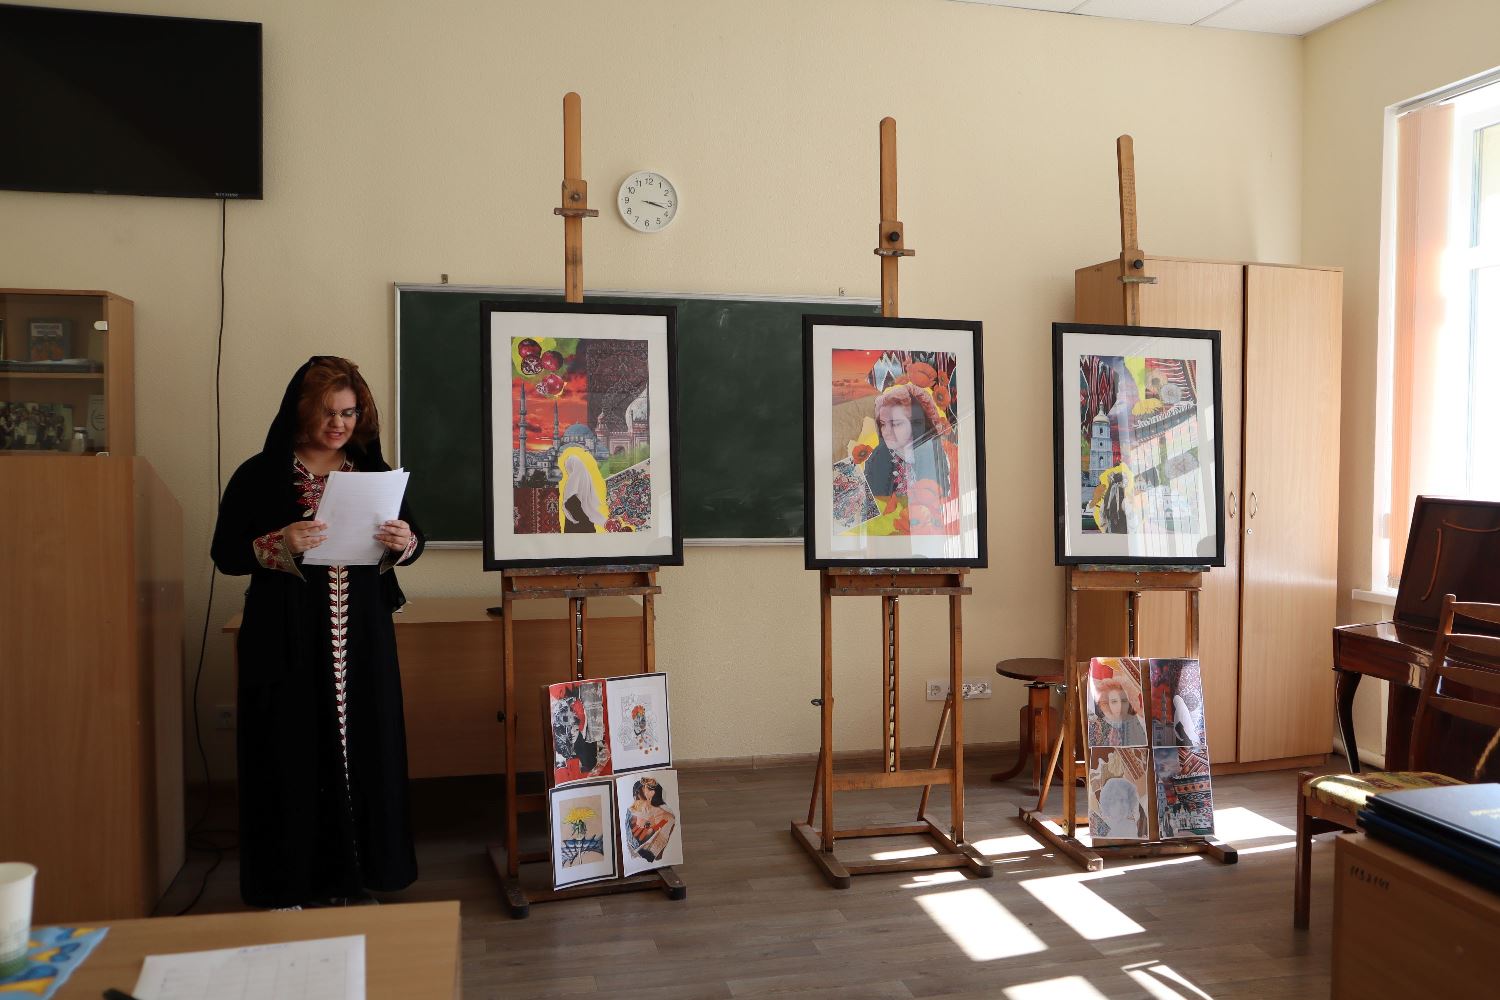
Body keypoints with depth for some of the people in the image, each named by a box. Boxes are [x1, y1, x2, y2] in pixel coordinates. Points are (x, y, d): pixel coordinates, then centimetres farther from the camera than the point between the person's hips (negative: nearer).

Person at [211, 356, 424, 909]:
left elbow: (413, 540, 13)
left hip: (362, 639, 3)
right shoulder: (259, 476, -1)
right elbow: (225, 554, -3)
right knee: (291, 756, 0)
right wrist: (280, 545, -21)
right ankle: (288, 886, 13)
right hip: (286, 642, -3)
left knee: (364, 751, 5)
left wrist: (404, 542, -10)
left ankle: (356, 875, 19)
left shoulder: (373, 471, 9)